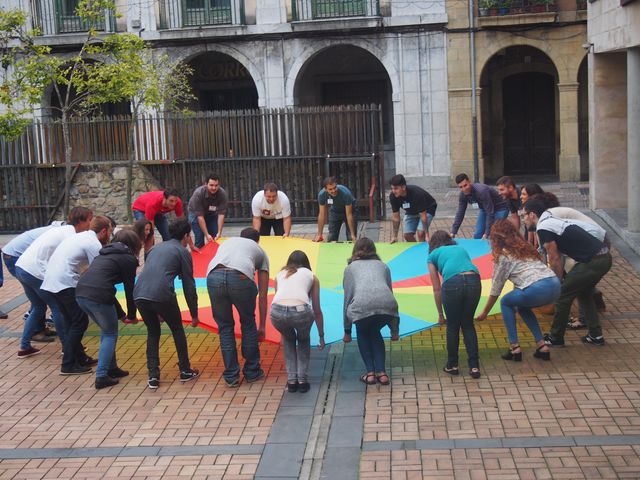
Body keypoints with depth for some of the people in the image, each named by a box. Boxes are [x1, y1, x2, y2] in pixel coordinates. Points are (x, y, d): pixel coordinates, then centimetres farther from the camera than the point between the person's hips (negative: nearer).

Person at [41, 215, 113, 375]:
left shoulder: (81, 237, 20)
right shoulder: (94, 244, -8)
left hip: (51, 281, 9)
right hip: (65, 283, -9)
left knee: (72, 321, 17)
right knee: (80, 322, -2)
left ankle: (80, 358, 24)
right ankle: (68, 365, 0)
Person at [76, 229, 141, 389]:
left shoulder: (105, 254, 29)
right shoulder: (128, 259, 7)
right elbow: (129, 289, 8)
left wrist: (120, 313, 36)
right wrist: (132, 314, 22)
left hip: (80, 292, 7)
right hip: (98, 296, -7)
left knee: (107, 330, 25)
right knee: (110, 334, 10)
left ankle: (111, 368, 32)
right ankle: (101, 376, 3)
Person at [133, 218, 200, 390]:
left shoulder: (156, 248, 30)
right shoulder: (182, 252, 12)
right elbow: (188, 285, 9)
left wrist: (157, 311, 45)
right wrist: (194, 314, 18)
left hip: (139, 294, 5)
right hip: (162, 295, -5)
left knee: (153, 333, 23)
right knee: (177, 330, 19)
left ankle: (153, 377, 16)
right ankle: (185, 371, 26)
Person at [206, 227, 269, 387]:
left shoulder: (227, 242, 42)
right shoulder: (260, 252, 33)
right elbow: (262, 294, 31)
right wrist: (262, 325, 37)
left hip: (213, 276, 2)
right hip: (240, 278, -2)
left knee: (225, 326, 21)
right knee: (248, 324, 23)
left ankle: (231, 376, 25)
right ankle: (252, 372, 31)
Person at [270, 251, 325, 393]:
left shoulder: (280, 274, 33)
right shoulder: (311, 276, 29)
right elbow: (317, 311, 33)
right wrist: (321, 335, 45)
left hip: (277, 311, 1)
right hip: (300, 311, -1)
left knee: (288, 338, 35)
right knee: (304, 340, 34)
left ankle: (291, 381, 29)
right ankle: (302, 380, 26)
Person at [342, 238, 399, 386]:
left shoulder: (350, 267, 28)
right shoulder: (382, 265, 34)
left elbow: (348, 297, 27)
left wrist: (347, 331, 34)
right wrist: (394, 329, 42)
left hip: (362, 306, -2)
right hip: (387, 305, 2)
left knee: (362, 333, 30)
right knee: (375, 332, 32)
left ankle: (370, 372, 19)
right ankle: (381, 372, 21)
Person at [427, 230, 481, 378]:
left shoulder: (433, 255, 24)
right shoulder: (461, 248, 35)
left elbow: (437, 289, 22)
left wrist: (440, 314, 33)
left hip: (453, 284, -3)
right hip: (474, 281, 3)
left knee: (452, 326, 17)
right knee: (468, 324, 21)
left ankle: (452, 365, 29)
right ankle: (474, 366, 17)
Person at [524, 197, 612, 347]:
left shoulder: (543, 229, -9)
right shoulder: (553, 221, 20)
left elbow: (554, 259, -6)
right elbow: (557, 257, 22)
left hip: (593, 262, -10)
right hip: (604, 257, 10)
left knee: (563, 294, 3)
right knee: (584, 293, 26)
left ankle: (556, 337, 15)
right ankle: (595, 335, 29)